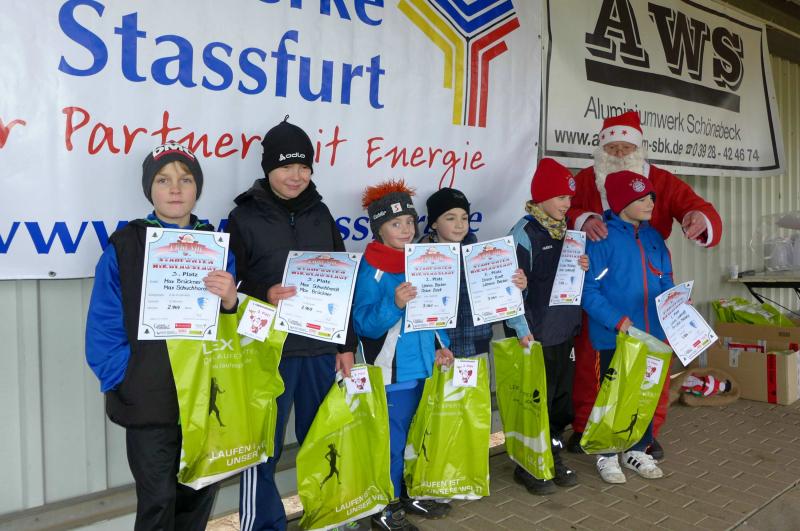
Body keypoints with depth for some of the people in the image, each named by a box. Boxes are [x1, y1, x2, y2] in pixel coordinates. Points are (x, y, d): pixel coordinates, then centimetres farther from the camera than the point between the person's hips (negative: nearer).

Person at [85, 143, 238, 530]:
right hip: (149, 402, -3)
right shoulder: (124, 247, -4)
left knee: (200, 496, 15)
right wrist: (127, 382, -13)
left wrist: (231, 302, -18)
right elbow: (103, 329, -6)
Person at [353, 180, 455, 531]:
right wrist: (394, 304, -33)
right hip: (391, 373, -7)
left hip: (421, 367, 7)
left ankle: (412, 494, 38)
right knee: (392, 442, 4)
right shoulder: (371, 270, -14)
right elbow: (363, 323, -19)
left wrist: (441, 346, 4)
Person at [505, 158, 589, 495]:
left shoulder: (566, 231, 10)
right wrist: (523, 331, -19)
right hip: (537, 335, -7)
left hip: (566, 332, 7)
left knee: (562, 401, 16)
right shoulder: (524, 233, -13)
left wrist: (583, 269, -3)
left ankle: (553, 457, 33)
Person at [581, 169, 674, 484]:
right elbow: (589, 290, -15)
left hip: (651, 333, 6)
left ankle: (637, 451, 36)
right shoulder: (603, 238, -14)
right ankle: (607, 454, 26)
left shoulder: (652, 237, 6)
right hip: (614, 336, -6)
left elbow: (664, 281, 13)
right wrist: (617, 321, -22)